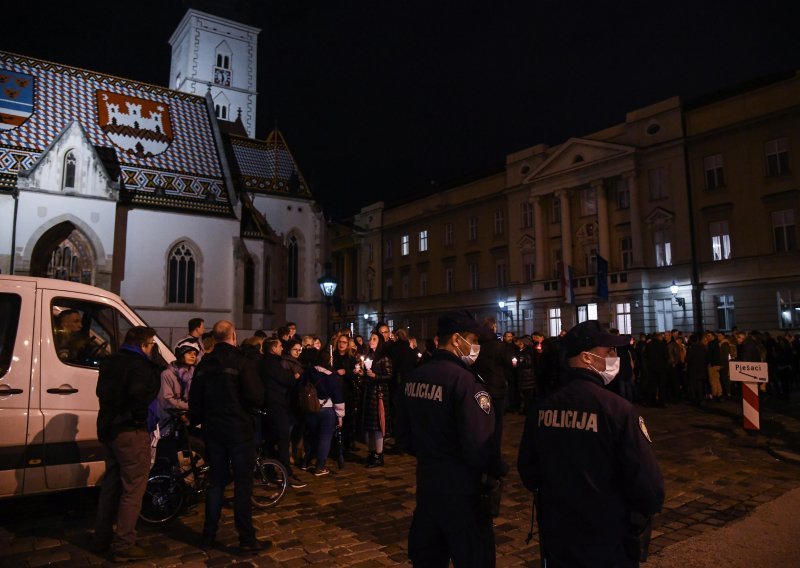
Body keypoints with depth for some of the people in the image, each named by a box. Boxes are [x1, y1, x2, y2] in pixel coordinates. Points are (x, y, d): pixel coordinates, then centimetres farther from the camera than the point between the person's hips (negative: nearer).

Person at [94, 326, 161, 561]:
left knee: (111, 484, 21)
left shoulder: (110, 362, 11)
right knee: (133, 489, 0)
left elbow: (102, 392, 19)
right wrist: (136, 415, -15)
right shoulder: (140, 364, -18)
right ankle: (124, 546, 5)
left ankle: (102, 538, 33)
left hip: (108, 429, 9)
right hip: (130, 431, -9)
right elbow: (140, 393, -32)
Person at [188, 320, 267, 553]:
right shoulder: (243, 362, -14)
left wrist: (199, 420, 24)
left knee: (216, 482, 15)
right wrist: (257, 403, 2)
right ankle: (247, 539, 7)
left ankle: (208, 536, 22)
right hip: (239, 429, -5)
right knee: (243, 484, 2)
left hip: (213, 429, 6)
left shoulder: (204, 364, 4)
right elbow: (256, 397, -20)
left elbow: (194, 400, 9)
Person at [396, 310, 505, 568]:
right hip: (460, 484, -7)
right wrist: (498, 470, -8)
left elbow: (403, 434, 11)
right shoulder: (463, 379, -21)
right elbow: (479, 443, -25)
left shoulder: (413, 377, 2)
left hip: (426, 478, 7)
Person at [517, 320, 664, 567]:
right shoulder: (617, 408, -21)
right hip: (609, 542, -4)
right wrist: (649, 508, 4)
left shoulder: (542, 407, -5)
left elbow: (528, 471, 5)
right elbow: (647, 480, -18)